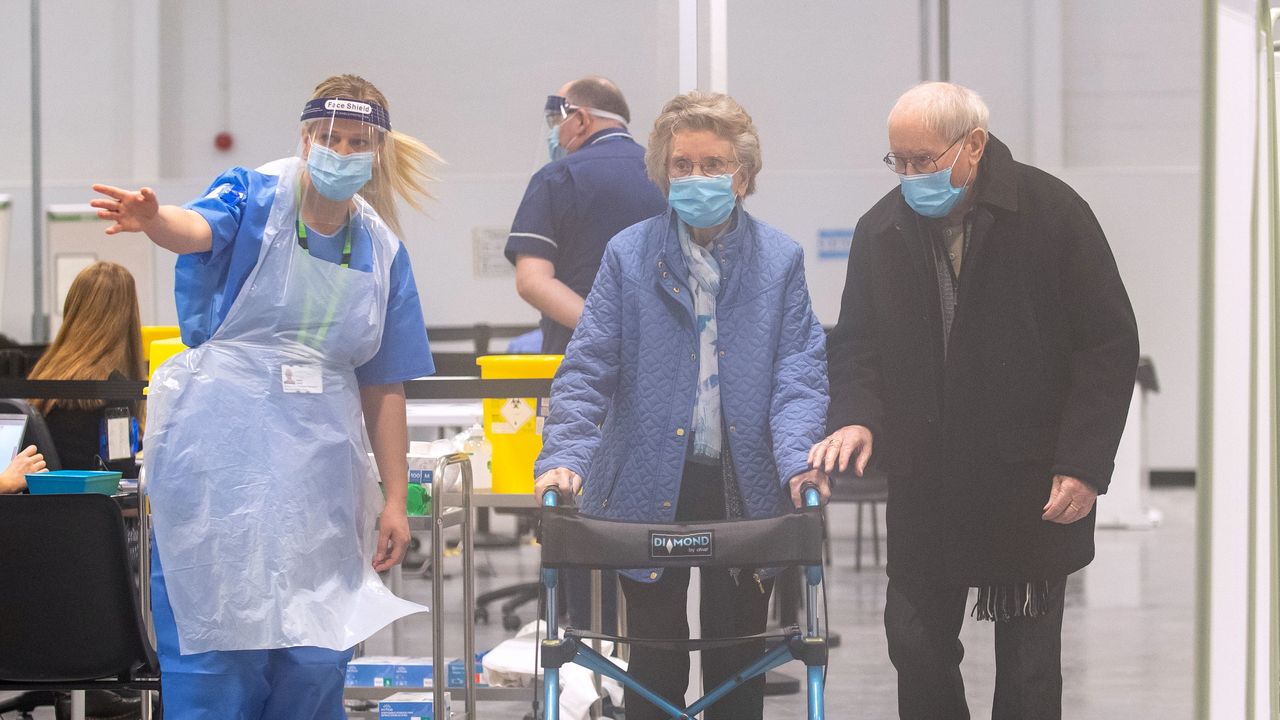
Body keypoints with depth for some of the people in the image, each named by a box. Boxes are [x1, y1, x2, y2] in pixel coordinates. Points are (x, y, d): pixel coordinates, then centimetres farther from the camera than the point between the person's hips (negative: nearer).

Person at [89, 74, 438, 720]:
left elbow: (383, 386, 12)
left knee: (316, 654, 4)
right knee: (213, 641, -5)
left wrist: (394, 501, 9)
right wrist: (152, 219, -50)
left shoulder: (382, 250, 10)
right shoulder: (255, 197, -3)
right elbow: (198, 228, -27)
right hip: (221, 454, -4)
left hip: (319, 469, 4)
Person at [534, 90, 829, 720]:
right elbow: (587, 369, -2)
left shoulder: (779, 260, 4)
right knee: (655, 663, 5)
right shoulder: (629, 255, 2)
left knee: (737, 662, 8)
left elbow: (799, 373, -1)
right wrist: (564, 455, -17)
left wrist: (797, 459, -18)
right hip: (650, 490, -1)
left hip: (744, 489, 1)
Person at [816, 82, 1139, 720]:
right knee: (916, 645, 4)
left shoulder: (1053, 213, -8)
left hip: (1031, 488, -3)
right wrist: (856, 416, -7)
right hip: (923, 486, 3)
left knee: (1028, 661, 3)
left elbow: (1110, 345, -6)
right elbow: (856, 343, 14)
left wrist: (1083, 463, -11)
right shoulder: (881, 230, 4)